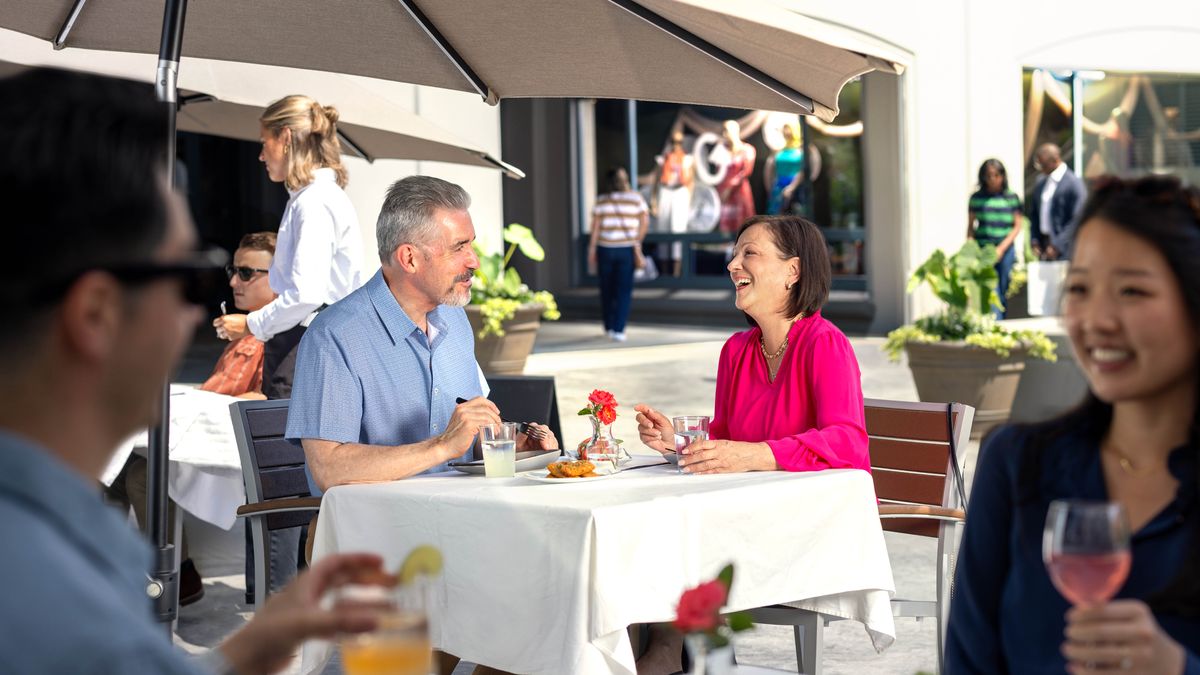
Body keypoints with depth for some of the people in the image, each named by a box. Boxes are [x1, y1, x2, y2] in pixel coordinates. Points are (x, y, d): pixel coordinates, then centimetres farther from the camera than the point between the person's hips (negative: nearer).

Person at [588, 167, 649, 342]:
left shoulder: (601, 201, 2)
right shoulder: (636, 199, 3)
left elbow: (595, 227, -4)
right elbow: (645, 221, -5)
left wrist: (591, 250, -2)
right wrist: (637, 243, 4)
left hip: (605, 249, 1)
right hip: (627, 249, -1)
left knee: (607, 289, 14)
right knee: (624, 290, 0)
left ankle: (609, 327, 24)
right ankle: (618, 330, -10)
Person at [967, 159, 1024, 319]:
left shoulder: (1011, 197, 4)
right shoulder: (977, 198, 5)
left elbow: (1017, 226, 4)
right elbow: (970, 226, 10)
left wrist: (1002, 248, -7)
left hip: (1006, 250, 1)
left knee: (1003, 292, 6)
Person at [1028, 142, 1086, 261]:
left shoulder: (1074, 184, -9)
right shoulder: (1040, 184, 12)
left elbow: (1077, 220, -13)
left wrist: (1057, 246, -15)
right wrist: (1034, 241, 6)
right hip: (1043, 248, 6)